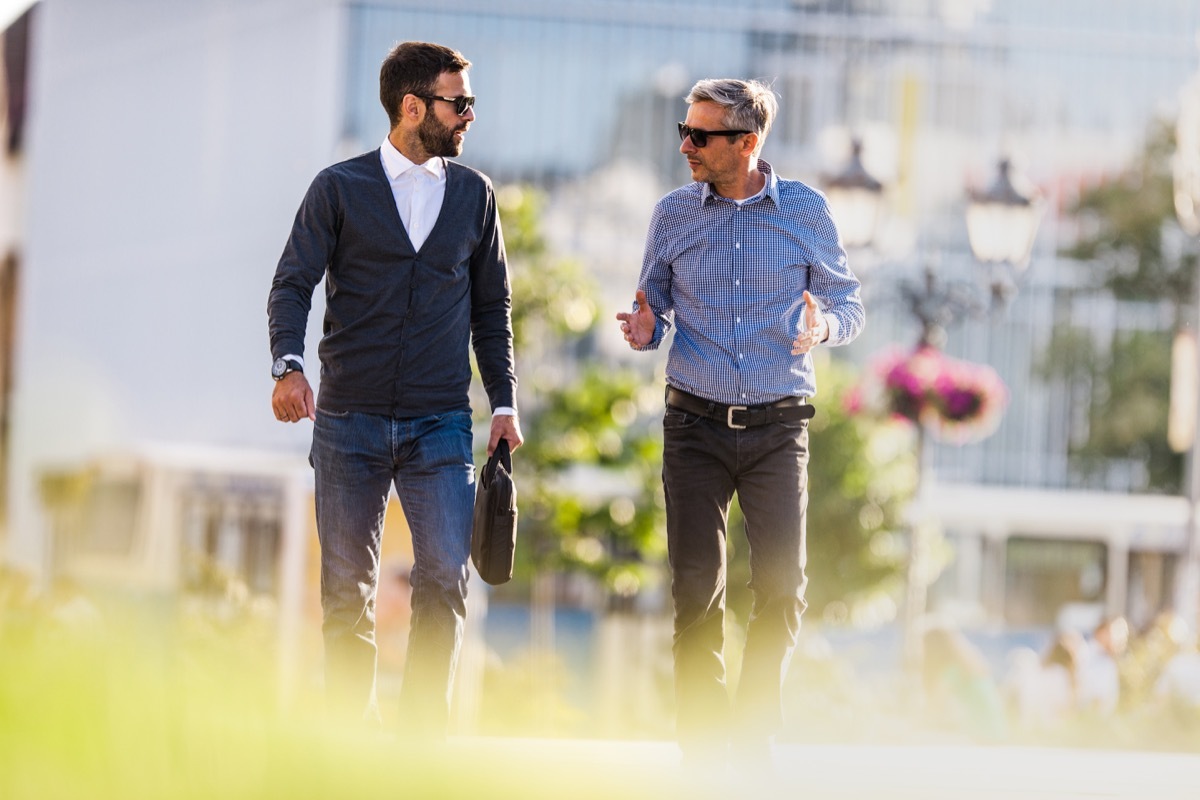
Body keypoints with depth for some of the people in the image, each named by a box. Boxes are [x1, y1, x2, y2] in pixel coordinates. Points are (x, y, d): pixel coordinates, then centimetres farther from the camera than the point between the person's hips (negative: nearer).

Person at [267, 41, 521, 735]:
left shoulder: (474, 194, 11)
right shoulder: (340, 188, 3)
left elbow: (492, 306, 16)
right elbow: (293, 284, -4)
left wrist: (504, 403, 9)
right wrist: (289, 364, -22)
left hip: (440, 423, 1)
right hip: (349, 419, -1)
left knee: (446, 576, -11)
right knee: (347, 589, 2)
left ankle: (425, 733, -2)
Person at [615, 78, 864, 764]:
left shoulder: (805, 211, 1)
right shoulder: (674, 214, 5)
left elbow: (849, 304, 6)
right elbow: (654, 303, 14)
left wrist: (824, 325, -16)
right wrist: (646, 331, -9)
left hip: (777, 425, -1)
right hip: (696, 424, 1)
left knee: (782, 588, -6)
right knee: (697, 589, -2)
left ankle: (757, 733, 11)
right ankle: (703, 742, 8)